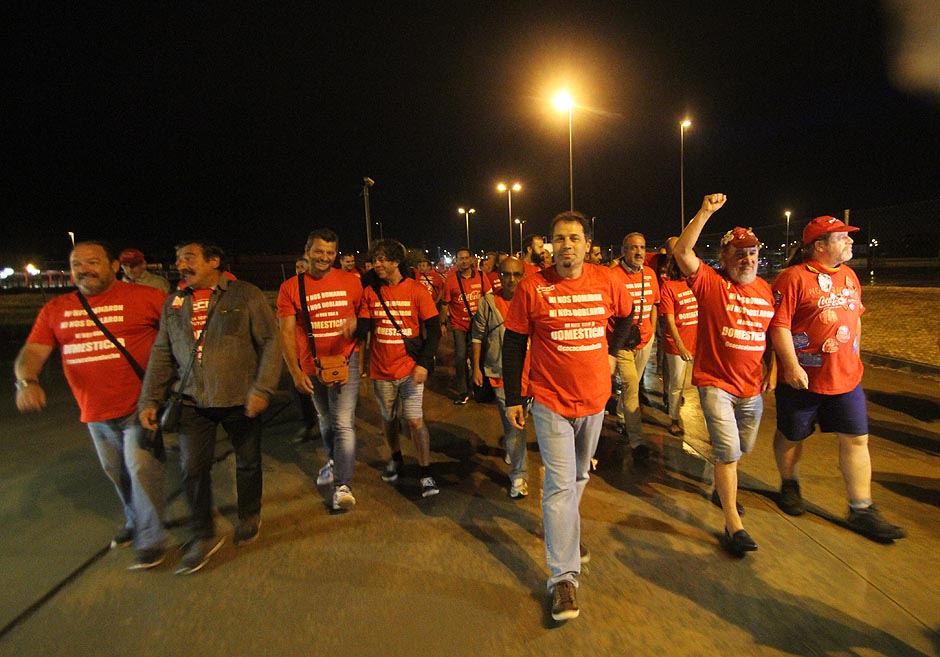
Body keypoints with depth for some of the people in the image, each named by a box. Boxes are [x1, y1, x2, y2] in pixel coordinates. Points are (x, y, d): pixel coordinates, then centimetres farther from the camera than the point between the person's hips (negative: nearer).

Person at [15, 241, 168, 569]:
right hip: (95, 412, 6)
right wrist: (26, 381, -17)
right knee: (116, 473, 20)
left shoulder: (145, 297, -10)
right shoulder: (55, 309, 6)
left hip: (140, 406, -5)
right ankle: (135, 521, 43)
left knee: (142, 469, -3)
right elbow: (32, 352, 3)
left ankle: (151, 538, 15)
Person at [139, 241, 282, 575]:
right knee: (192, 468, 5)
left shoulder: (246, 295, -7)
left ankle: (249, 517, 36)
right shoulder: (174, 303, 8)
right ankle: (203, 537, 23)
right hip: (193, 401, 4)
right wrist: (150, 399, 6)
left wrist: (262, 388, -18)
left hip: (240, 400, -3)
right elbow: (161, 354, 12)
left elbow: (270, 342, -10)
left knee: (247, 462, 12)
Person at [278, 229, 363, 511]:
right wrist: (296, 371, -13)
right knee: (326, 421, 20)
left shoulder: (351, 282, -3)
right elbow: (286, 332, -7)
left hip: (345, 361, -2)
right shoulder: (290, 288, -4)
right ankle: (333, 461, 46)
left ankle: (343, 485, 0)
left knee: (344, 424, -10)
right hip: (312, 366, 2)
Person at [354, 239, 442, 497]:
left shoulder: (416, 290, -8)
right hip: (381, 370, 4)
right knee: (388, 419, 18)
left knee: (415, 420, -6)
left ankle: (426, 474, 11)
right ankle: (395, 459, 44)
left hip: (410, 368, -3)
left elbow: (434, 330, -9)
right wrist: (354, 328, -27)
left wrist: (423, 363, -18)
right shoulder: (370, 292, 2)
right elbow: (362, 328, -3)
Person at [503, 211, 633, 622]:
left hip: (594, 398, 4)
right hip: (551, 401, -4)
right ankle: (564, 577, 7)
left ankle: (565, 534, 48)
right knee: (560, 486, -5)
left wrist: (612, 351, 9)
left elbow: (626, 314, 19)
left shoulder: (605, 281, -4)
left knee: (580, 476, 22)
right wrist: (513, 398, -5)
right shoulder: (533, 288, -12)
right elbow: (513, 344, -6)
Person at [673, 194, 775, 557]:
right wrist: (705, 212, -26)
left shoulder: (765, 290, 7)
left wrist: (769, 368, 11)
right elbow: (682, 252, -23)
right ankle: (733, 524, 5)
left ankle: (722, 491, 48)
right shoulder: (710, 282, -8)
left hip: (752, 387, 6)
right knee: (728, 451, -9)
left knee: (743, 448, 21)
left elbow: (770, 334, 18)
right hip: (715, 383, -6)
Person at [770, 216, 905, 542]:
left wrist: (854, 356, 18)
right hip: (802, 377, -6)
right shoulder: (793, 277, -15)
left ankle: (861, 511, 19)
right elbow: (779, 325, -19)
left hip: (846, 377, 7)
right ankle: (790, 485, 35)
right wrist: (792, 366, -22)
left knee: (856, 439, 8)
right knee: (791, 436, 10)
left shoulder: (849, 276, 10)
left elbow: (855, 316, 21)